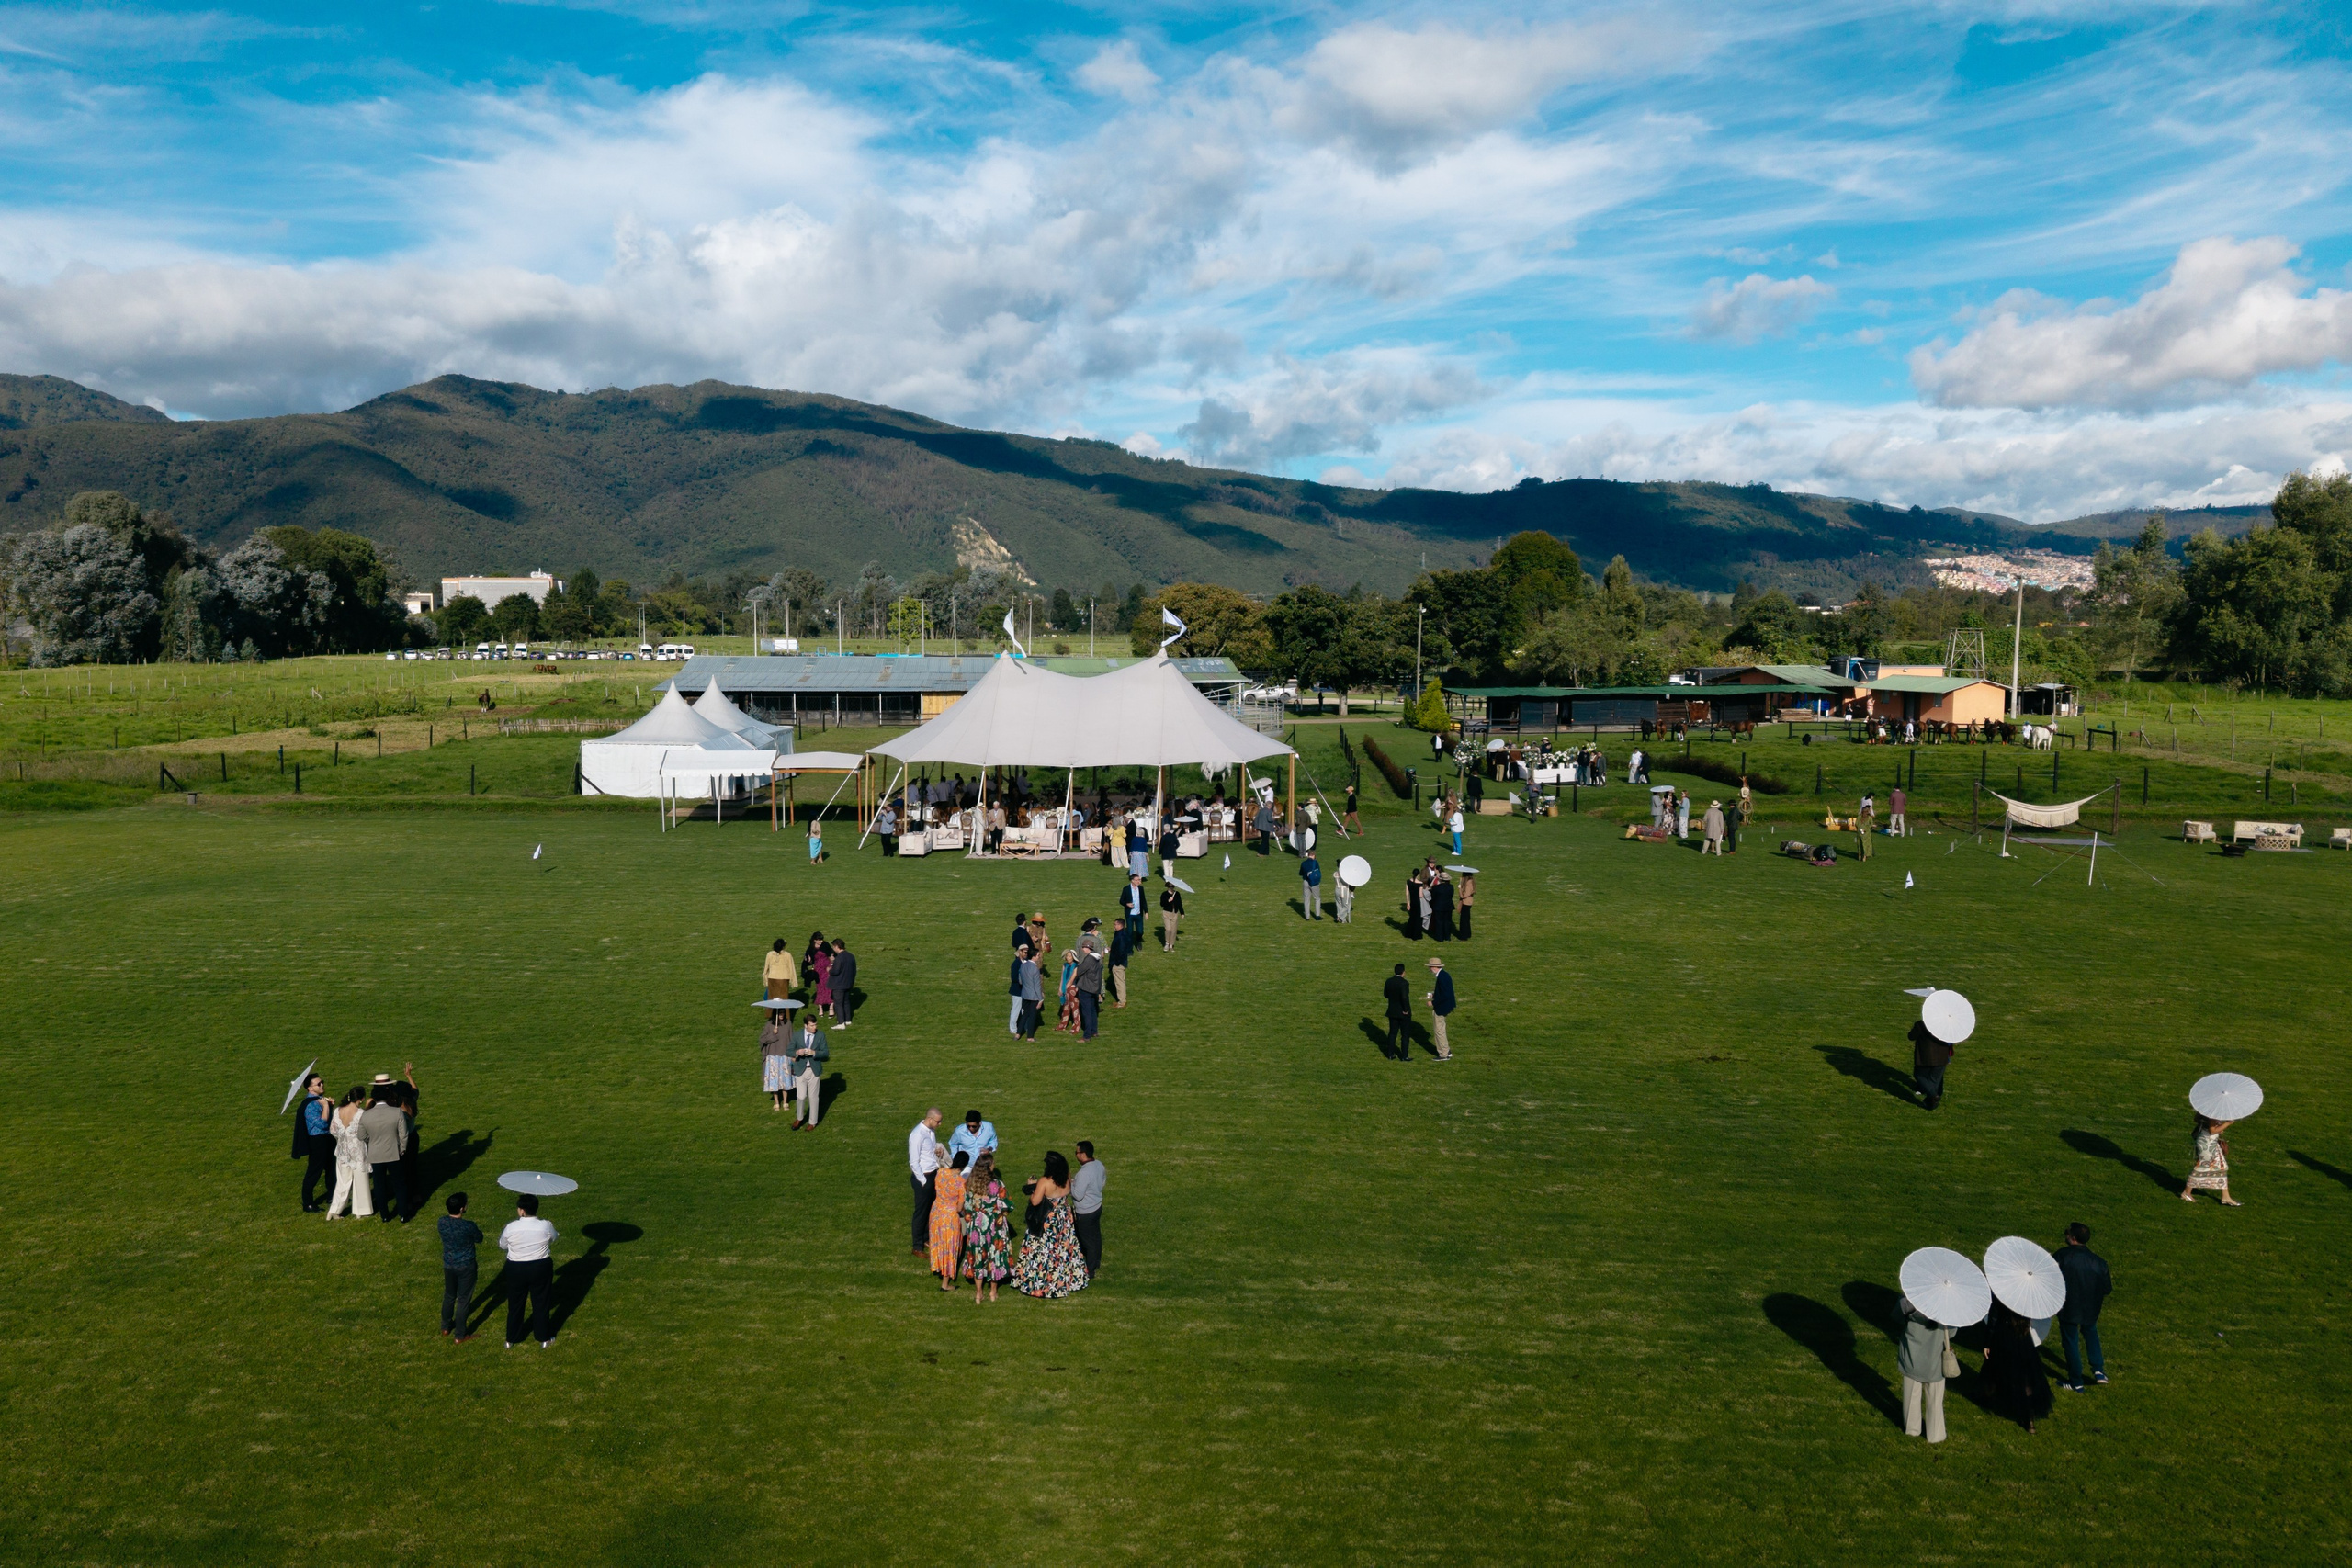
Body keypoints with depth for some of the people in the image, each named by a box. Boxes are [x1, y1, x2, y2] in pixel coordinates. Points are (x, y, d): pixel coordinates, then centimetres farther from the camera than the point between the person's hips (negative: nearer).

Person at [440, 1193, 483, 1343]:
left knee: (449, 1296, 26)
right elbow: (479, 1239, -6)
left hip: (448, 1265, 5)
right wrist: (478, 1231, 13)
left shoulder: (442, 1222, -13)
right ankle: (459, 1336, 18)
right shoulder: (468, 1226, -27)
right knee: (463, 1300, 9)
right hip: (466, 1267, -5)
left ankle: (446, 1327, 44)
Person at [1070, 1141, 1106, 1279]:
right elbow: (1103, 1179, 12)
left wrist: (1070, 1182, -17)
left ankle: (1089, 1271, 18)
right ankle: (1097, 1262, 43)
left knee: (1088, 1241, 6)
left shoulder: (1084, 1173, -33)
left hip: (1085, 1213, -8)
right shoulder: (1099, 1164, -6)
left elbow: (1078, 1195, -29)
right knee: (1096, 1236, 24)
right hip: (1097, 1206, 8)